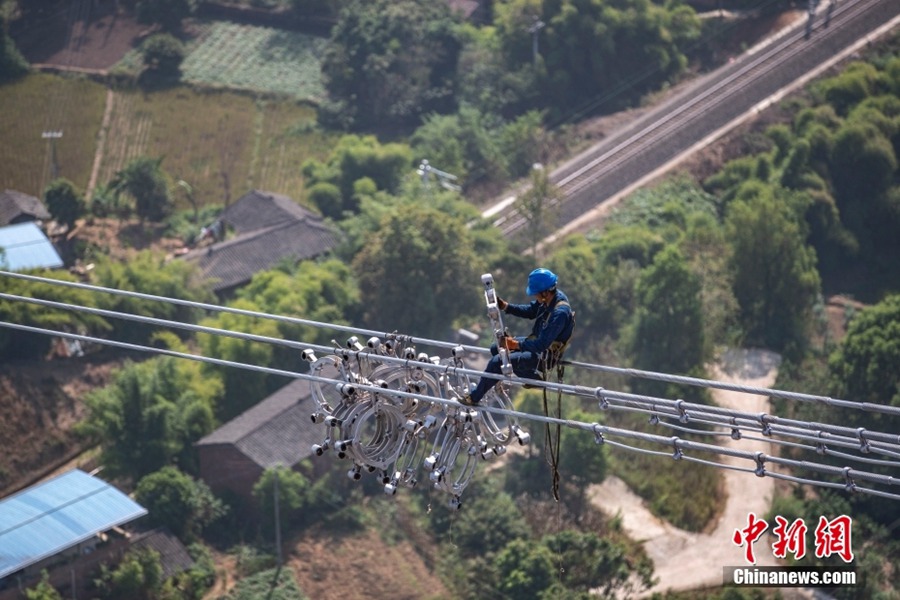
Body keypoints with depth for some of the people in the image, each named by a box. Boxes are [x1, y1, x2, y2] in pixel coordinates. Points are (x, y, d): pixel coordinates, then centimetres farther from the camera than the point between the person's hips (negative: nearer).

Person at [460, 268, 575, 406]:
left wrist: (516, 344, -24)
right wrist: (506, 306, -4)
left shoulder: (560, 313, -32)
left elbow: (541, 344, -30)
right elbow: (530, 311, 10)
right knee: (495, 348, 16)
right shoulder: (548, 298, -5)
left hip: (543, 355, -10)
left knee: (497, 361, -18)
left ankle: (474, 397, -2)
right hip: (537, 341, 10)